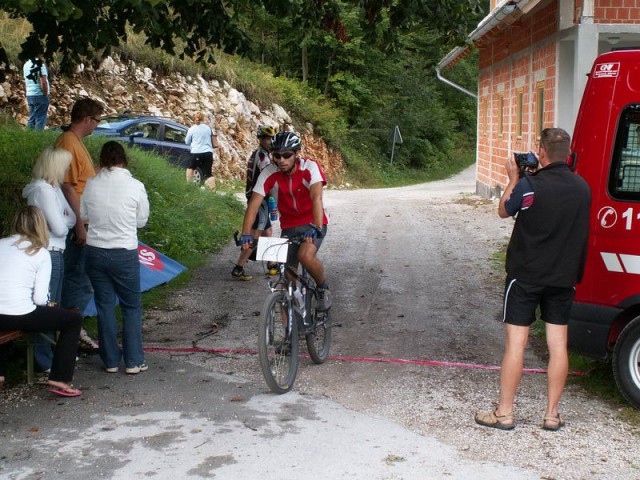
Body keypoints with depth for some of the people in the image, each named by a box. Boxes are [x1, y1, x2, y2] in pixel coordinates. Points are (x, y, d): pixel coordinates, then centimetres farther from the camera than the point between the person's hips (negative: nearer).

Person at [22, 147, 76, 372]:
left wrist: (62, 221, -7)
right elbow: (60, 228, -18)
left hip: (54, 253, 10)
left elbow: (72, 218, 12)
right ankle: (44, 361, 5)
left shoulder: (53, 188, 12)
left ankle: (53, 353, 31)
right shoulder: (43, 190, -17)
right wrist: (64, 222, 1)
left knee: (53, 306, 19)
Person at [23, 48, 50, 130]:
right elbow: (43, 82, -18)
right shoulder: (40, 64, -12)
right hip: (40, 95, -7)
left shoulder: (26, 65, 12)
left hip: (29, 95, 7)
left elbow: (26, 82, 16)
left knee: (31, 118, 13)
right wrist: (46, 94, -11)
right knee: (40, 119, -4)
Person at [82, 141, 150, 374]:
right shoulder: (135, 186, -11)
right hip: (124, 254, -2)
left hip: (95, 252, 3)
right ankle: (134, 361, 13)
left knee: (105, 306, 12)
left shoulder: (91, 184, -4)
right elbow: (142, 220, -1)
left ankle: (111, 360, 19)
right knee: (132, 307, 11)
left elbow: (83, 215, 9)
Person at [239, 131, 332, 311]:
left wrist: (316, 227, -49)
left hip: (312, 224, -3)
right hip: (289, 227, 3)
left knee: (305, 256, -31)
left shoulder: (310, 167, -21)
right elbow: (254, 204, -21)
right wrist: (246, 234, -35)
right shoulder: (268, 174, -15)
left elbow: (316, 198, -34)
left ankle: (323, 288, -1)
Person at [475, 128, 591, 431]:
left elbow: (504, 211, 1)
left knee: (516, 341, 1)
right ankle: (552, 415, 16)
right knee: (558, 344, 9)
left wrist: (513, 179, 11)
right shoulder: (583, 188, 0)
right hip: (564, 277, 5)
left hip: (526, 275, -4)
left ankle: (504, 414, 7)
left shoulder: (529, 186, -17)